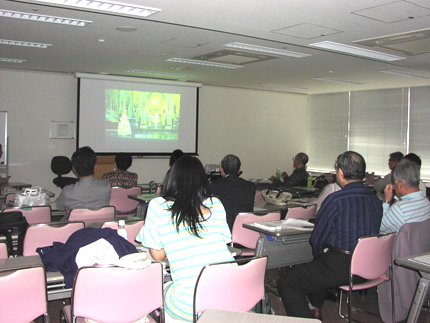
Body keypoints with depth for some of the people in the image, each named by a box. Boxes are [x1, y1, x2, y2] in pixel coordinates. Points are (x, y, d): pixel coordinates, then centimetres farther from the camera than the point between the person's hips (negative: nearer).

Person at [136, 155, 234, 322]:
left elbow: (157, 255, 3)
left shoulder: (157, 206, -2)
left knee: (159, 289, 27)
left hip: (191, 307, -3)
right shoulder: (215, 204, 5)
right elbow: (225, 241, 13)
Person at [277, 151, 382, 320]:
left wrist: (321, 257, 12)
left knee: (285, 283, 4)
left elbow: (317, 239, -10)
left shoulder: (335, 200, -17)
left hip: (340, 268, -8)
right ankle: (315, 308, 47)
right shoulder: (375, 200, 4)